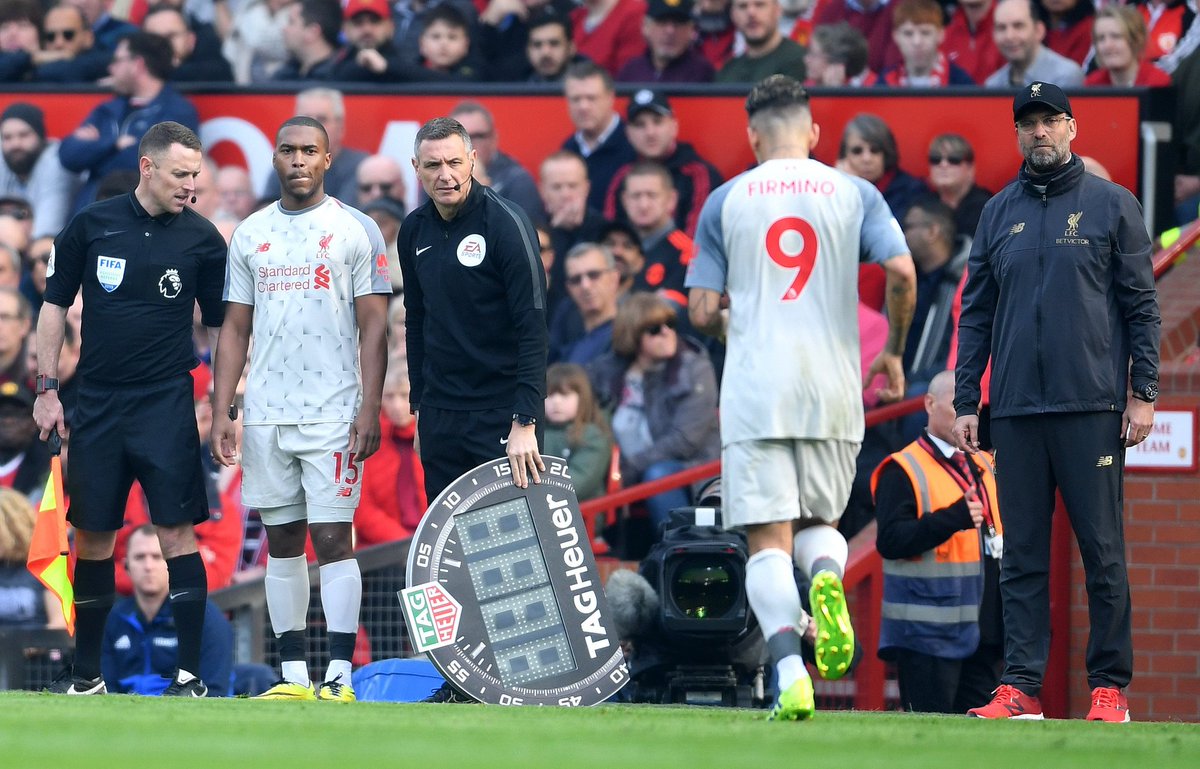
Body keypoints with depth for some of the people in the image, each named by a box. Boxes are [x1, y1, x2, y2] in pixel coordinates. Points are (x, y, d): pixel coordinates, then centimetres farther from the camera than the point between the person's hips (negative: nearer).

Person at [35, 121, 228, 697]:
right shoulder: (92, 225, 2)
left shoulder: (201, 238, 0)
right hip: (96, 405, 2)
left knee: (177, 531, -8)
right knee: (92, 535, 7)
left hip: (166, 405, -2)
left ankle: (189, 676, -5)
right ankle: (86, 674, 17)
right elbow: (55, 305, 9)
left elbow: (221, 324, 6)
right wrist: (46, 389, 4)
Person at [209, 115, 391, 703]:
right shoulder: (250, 234, 12)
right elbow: (235, 328, 13)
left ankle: (339, 675, -8)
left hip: (332, 412, -4)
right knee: (282, 540, 6)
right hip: (265, 414, 4)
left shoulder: (355, 230, 0)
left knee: (332, 537, -8)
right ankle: (294, 675, 10)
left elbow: (374, 326, -2)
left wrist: (369, 409, -11)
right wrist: (221, 412, 4)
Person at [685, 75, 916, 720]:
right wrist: (893, 351, 9)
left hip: (755, 391, -1)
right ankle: (828, 576, -18)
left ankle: (791, 673, -21)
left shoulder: (725, 201, 6)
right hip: (833, 389, 1)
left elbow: (702, 313, 3)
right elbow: (901, 271, -7)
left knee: (769, 540, -3)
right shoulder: (853, 194, 7)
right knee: (818, 521, 17)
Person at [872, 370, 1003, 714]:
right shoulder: (902, 470, -4)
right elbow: (890, 540, -17)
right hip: (928, 632, -7)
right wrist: (954, 518, -27)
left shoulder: (984, 467, 21)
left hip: (985, 630, 7)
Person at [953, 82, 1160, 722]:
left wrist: (1144, 393, -5)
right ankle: (1021, 687, 3)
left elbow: (1142, 303, 3)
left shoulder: (1112, 205, 5)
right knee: (1021, 555, 2)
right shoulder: (999, 214, 14)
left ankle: (1109, 687, 1)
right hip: (1016, 407, 3)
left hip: (1092, 406, -3)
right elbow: (976, 313, 15)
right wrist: (965, 402, 7)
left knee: (1102, 551, -3)